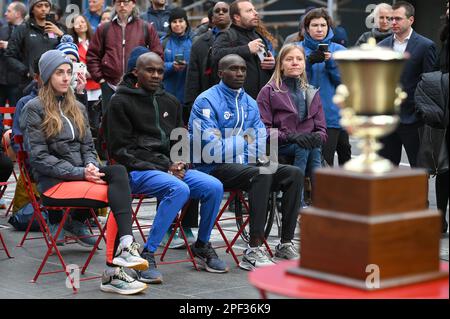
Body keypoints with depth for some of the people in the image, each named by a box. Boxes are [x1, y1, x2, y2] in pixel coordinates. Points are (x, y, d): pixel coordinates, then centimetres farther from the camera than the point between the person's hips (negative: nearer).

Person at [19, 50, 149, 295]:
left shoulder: (76, 108, 22)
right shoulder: (34, 109, 0)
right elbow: (39, 157, -7)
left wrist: (91, 166, -4)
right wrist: (80, 172, -15)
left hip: (80, 174, 6)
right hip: (53, 182, -6)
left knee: (118, 171, -27)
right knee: (117, 194, -27)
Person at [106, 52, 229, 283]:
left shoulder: (170, 102, 19)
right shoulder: (121, 102, -1)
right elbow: (121, 149, -7)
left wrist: (180, 164, -1)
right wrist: (164, 167, -13)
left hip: (171, 168, 6)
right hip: (138, 171, -6)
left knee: (214, 187, -16)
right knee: (179, 189, -34)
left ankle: (202, 246, 7)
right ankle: (147, 255, -27)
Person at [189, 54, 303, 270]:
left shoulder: (250, 103, 18)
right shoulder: (207, 101, -5)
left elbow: (261, 139, 14)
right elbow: (209, 144, -14)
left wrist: (261, 155, -9)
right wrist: (245, 145, -8)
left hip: (248, 165, 7)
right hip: (216, 167, -7)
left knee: (294, 174, -11)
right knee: (261, 174, -34)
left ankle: (286, 244, -10)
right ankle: (253, 250, -35)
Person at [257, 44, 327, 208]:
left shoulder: (311, 93, 21)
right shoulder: (269, 91, 6)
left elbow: (321, 128, 16)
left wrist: (317, 137, -10)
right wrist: (290, 136, -19)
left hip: (309, 144, 3)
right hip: (279, 148, -3)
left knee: (315, 149, -32)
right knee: (304, 148, -34)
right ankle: (297, 201, -37)